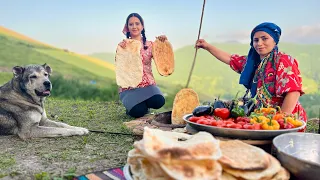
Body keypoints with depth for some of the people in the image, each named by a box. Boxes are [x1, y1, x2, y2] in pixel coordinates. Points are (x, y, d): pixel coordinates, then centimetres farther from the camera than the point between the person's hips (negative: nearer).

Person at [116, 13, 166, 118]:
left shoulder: (150, 45, 8)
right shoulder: (123, 45, 2)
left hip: (148, 84, 2)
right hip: (129, 87, -2)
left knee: (158, 102, -29)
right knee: (138, 111, -28)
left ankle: (143, 104, 7)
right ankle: (131, 105, 11)